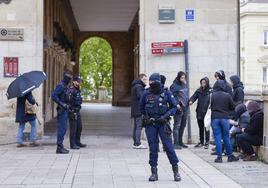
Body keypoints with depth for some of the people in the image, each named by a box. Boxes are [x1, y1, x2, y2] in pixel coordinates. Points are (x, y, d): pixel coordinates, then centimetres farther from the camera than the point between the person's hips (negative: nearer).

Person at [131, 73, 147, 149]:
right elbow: (141, 97, -20)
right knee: (139, 126, -10)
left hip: (135, 111, 11)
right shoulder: (139, 87, -12)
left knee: (136, 126, 12)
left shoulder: (135, 86, 20)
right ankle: (137, 144, -12)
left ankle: (135, 143, 15)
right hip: (139, 110, -11)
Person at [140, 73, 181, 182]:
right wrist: (146, 116, 7)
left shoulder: (166, 93, -3)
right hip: (150, 124, 2)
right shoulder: (146, 94, 2)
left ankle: (176, 171, 7)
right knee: (153, 148, 4)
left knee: (168, 146, -4)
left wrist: (166, 115, -11)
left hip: (162, 123, -2)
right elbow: (142, 108, 17)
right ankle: (154, 172, 11)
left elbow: (174, 107, 2)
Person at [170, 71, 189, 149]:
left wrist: (188, 100, 14)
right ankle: (175, 143, -7)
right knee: (177, 125, -8)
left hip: (185, 108, 8)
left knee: (183, 125, 12)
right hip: (179, 108, -8)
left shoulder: (184, 85, 16)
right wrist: (176, 104, -22)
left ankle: (180, 142, 21)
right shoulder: (174, 86, -8)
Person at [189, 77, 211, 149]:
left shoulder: (210, 91, -5)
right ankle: (201, 142, 23)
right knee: (200, 127, 13)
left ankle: (207, 142, 5)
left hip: (206, 112, -5)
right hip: (199, 112, 5)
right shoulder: (199, 90, 9)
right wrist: (191, 101, -22)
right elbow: (194, 96, -2)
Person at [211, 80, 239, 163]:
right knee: (226, 137, 10)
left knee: (217, 138, 3)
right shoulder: (227, 95, -3)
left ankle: (219, 157, 1)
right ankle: (230, 156, 16)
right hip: (225, 118, 1)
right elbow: (232, 107, 3)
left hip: (214, 118, -1)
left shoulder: (211, 96, -5)